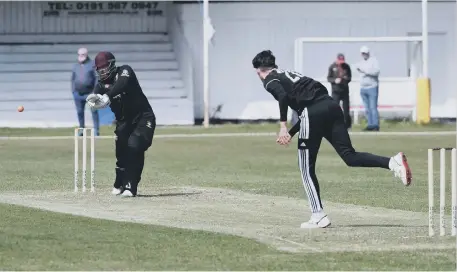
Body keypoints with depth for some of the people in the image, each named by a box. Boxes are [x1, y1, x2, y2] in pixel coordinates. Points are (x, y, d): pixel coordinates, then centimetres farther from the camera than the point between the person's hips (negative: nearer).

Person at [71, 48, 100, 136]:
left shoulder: (92, 65, 0)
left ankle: (96, 129, -3)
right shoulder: (75, 66, 14)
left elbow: (97, 78, -3)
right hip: (78, 93, 4)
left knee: (94, 111, -6)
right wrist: (73, 91, 11)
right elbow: (73, 79, 19)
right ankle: (81, 129, 19)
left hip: (90, 93, -4)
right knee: (79, 112, 8)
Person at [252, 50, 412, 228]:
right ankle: (393, 162, -22)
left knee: (307, 168, 3)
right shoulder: (289, 74, 35)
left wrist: (283, 126, -13)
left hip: (313, 112, -7)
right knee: (350, 156, 0)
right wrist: (290, 133, 32)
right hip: (331, 105, 7)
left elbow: (283, 95, -13)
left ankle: (318, 216, -2)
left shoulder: (270, 80, 11)